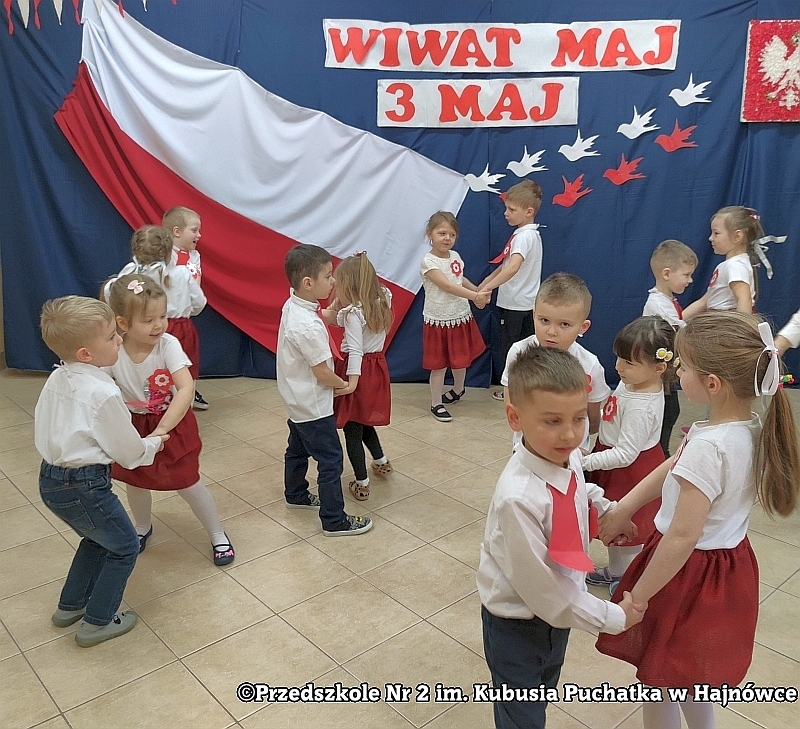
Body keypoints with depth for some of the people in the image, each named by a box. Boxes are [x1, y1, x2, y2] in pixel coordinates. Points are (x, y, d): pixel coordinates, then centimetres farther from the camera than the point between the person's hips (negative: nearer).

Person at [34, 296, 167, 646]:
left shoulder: (57, 379, 1)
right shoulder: (102, 393, -24)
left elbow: (45, 429, 12)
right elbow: (130, 452, -14)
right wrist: (155, 443, 7)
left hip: (50, 479, 8)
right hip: (83, 487, -8)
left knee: (98, 537, 29)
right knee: (125, 546, 13)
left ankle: (70, 606, 42)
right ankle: (97, 623, 23)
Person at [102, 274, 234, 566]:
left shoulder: (168, 345, -26)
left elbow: (186, 389, -34)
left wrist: (161, 429, -39)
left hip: (172, 424, -3)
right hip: (134, 426, 3)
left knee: (187, 483, 3)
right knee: (135, 480, 20)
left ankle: (218, 535, 26)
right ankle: (143, 527, 52)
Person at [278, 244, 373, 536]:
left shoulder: (292, 305, -4)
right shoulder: (308, 326, -32)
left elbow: (326, 318, 12)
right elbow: (323, 374, -25)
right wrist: (343, 384, -6)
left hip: (297, 400, 10)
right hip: (313, 405, -10)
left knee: (297, 449, 26)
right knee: (331, 460, 1)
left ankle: (295, 494, 47)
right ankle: (335, 521, 11)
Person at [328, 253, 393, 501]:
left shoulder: (354, 313, -21)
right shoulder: (382, 301, 0)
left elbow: (355, 350, -28)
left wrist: (352, 381, -33)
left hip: (358, 371, -8)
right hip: (377, 368, 8)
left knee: (352, 430, 4)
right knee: (364, 421, 28)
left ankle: (362, 484, 11)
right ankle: (381, 461, 42)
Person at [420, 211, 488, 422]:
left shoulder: (455, 256, 3)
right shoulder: (429, 262, -18)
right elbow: (447, 286, -27)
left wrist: (478, 290, 4)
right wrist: (475, 296, -32)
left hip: (461, 317, 7)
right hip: (439, 320, -7)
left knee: (461, 359, 21)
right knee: (439, 364, 2)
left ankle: (458, 390, 45)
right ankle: (436, 404, 15)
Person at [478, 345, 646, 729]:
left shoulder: (569, 458, -16)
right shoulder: (518, 497, -38)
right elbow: (542, 588, -28)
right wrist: (614, 617, -17)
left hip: (558, 611, 7)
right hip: (518, 625, -7)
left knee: (542, 696, 32)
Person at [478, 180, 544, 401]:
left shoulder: (524, 236, -21)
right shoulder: (528, 234, 9)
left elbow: (513, 267, -38)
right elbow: (506, 262, 19)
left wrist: (487, 287, -42)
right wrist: (488, 280, 17)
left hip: (514, 303, -9)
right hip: (527, 302, 9)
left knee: (510, 349, 5)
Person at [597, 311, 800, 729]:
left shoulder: (708, 446, -31)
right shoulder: (751, 430, -5)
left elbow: (682, 538, -29)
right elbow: (672, 469, 4)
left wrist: (637, 597, -18)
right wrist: (623, 509, 6)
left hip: (690, 574, -8)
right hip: (727, 567, 8)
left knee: (658, 682, 16)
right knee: (692, 674, 30)